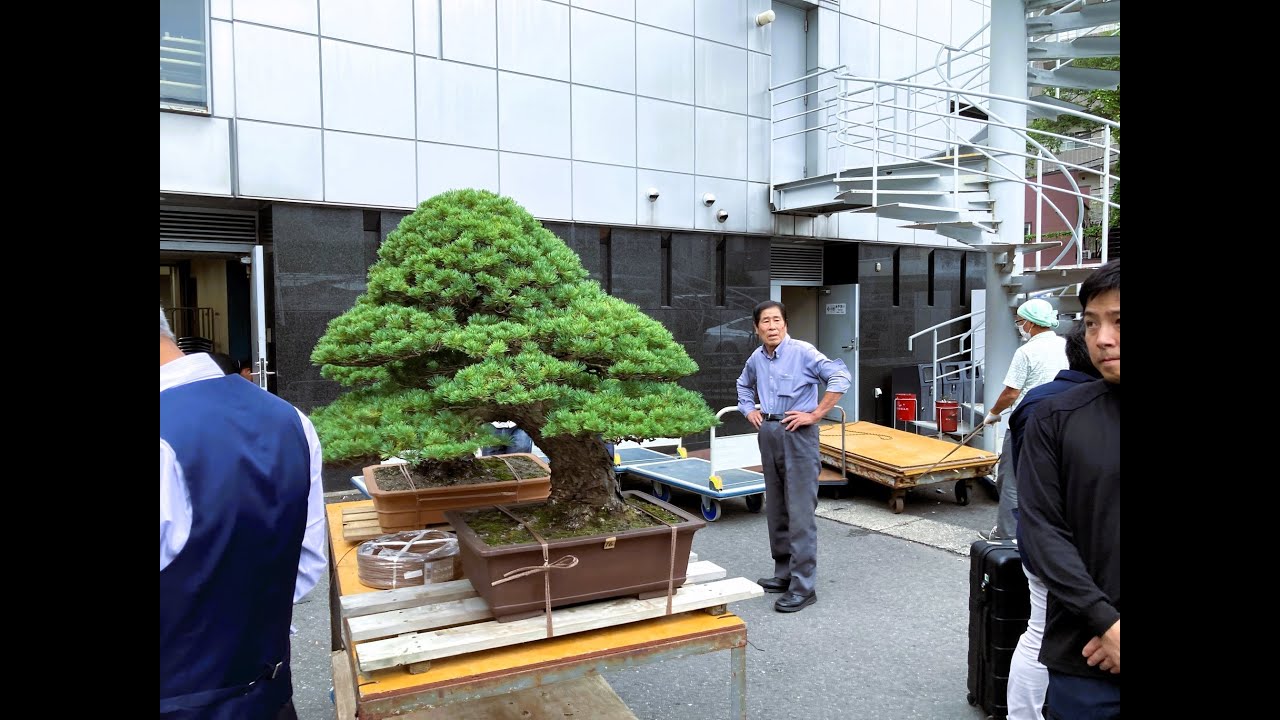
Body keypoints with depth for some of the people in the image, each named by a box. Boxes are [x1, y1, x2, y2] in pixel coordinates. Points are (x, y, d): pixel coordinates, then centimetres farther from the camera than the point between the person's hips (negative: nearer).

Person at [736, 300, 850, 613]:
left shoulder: (802, 351, -10)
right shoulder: (756, 358, 9)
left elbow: (840, 377, -17)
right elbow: (744, 384, 30)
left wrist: (815, 414, -17)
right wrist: (749, 410, 14)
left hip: (798, 435, -7)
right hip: (768, 434, 7)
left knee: (800, 513, -6)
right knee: (776, 511, 14)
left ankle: (803, 586, 1)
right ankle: (784, 574, 26)